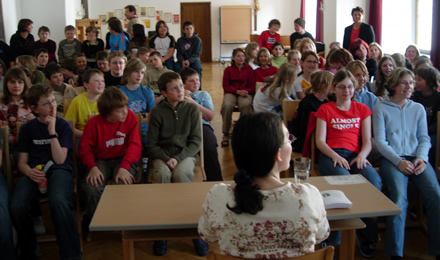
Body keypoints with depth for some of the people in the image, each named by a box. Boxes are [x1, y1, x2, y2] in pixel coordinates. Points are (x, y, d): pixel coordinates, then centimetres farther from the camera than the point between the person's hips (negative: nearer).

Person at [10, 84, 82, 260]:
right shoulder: (27, 128, 12)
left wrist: (52, 131, -11)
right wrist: (29, 172, -15)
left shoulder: (63, 125, 5)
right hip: (34, 171, 2)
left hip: (59, 169, -2)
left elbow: (59, 160, -5)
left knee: (58, 202, -39)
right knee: (17, 207, -31)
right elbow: (22, 162, 9)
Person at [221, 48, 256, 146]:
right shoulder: (228, 70, 11)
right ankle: (225, 135, -23)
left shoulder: (249, 69, 12)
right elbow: (226, 86, 3)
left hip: (245, 93, 0)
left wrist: (246, 91, -16)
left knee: (246, 105, -36)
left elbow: (252, 86, 7)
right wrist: (238, 91, -14)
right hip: (231, 93, 0)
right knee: (227, 105, -35)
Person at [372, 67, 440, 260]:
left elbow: (424, 138, 16)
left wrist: (421, 158, -5)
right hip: (392, 159, -3)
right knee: (399, 196, -31)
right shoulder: (381, 108, 10)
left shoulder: (418, 109, 22)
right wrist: (399, 161, -11)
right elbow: (380, 141, 2)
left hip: (416, 159, 3)